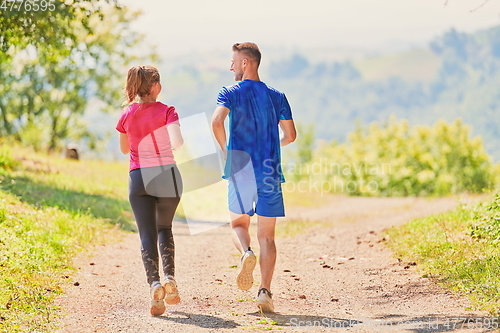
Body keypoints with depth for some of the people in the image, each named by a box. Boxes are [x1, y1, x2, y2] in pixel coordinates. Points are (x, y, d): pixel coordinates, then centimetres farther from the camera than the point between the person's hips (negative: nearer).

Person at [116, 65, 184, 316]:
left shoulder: (127, 114, 4)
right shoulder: (167, 112, -5)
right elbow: (177, 142, -20)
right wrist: (180, 145, 1)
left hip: (139, 176, 1)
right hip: (167, 175, -1)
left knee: (147, 234, 0)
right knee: (164, 228, 20)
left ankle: (154, 283, -21)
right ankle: (169, 277, 2)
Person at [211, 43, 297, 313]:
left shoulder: (230, 93, -1)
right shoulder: (276, 96, 8)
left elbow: (216, 122, -19)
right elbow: (291, 135, 6)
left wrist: (225, 150, -4)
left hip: (240, 170, -2)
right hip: (270, 172, 2)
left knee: (238, 224, 17)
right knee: (267, 236, 5)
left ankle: (246, 253, -16)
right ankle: (265, 291, -8)